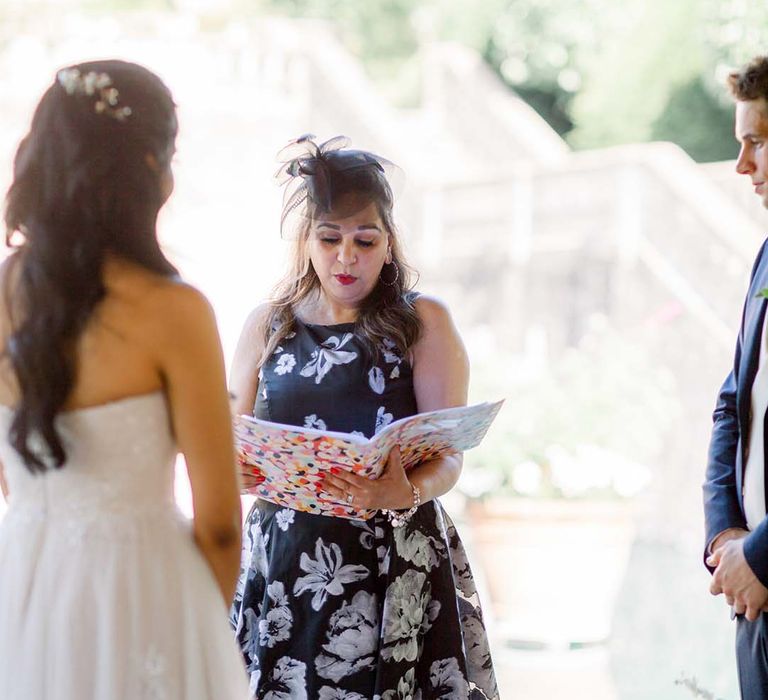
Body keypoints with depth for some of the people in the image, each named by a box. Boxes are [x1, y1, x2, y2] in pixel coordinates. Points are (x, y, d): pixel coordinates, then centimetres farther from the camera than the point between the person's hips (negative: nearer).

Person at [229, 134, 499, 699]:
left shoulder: (424, 323, 2)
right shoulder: (266, 328, 11)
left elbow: (447, 456, -5)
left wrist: (408, 493, -26)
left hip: (396, 567, -2)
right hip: (284, 564, 2)